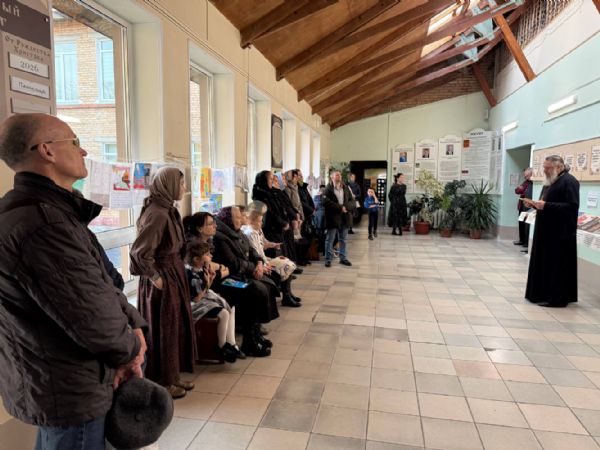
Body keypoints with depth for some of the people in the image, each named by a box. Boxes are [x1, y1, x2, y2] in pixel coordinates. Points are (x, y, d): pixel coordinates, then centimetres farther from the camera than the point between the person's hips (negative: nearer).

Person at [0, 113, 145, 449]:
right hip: (71, 392, -10)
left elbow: (101, 284, 6)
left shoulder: (51, 210, 6)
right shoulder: (42, 223, -30)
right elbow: (94, 319, -30)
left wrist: (135, 326, -8)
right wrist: (131, 349, -10)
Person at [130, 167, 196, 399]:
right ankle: (162, 383, 22)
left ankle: (172, 377, 32)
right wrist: (155, 277, -17)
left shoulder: (167, 210, 7)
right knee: (163, 331, 5)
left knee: (175, 327, 18)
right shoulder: (157, 214, -22)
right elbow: (139, 251, -26)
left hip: (173, 277, 9)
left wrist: (176, 272, 11)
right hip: (162, 282, -9)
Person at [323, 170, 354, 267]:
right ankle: (328, 259, 12)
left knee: (343, 240, 14)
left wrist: (346, 207, -13)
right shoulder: (328, 189, -5)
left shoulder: (345, 188, 10)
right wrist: (340, 207, -18)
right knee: (330, 239, 4)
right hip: (332, 218, -5)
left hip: (344, 218, 5)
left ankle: (343, 258, 24)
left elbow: (352, 201, 7)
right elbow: (326, 202, -17)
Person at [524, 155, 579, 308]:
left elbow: (572, 206, -23)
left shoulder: (569, 182, -14)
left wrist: (545, 205, -25)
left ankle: (556, 298, 3)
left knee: (557, 265, -4)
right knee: (545, 263, 13)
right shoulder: (550, 182, 16)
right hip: (547, 231, 10)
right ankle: (543, 293, 21)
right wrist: (535, 204, 5)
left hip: (560, 233, -10)